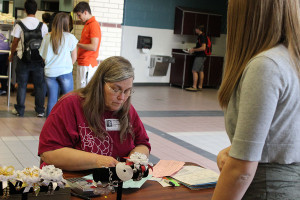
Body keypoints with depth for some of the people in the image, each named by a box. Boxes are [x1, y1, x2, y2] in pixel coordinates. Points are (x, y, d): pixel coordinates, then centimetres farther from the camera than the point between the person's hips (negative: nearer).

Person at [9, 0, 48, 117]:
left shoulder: (20, 24, -7)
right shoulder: (43, 26, -3)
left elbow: (15, 42, -2)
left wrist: (11, 55, 13)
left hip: (23, 59, -1)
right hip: (39, 59, 1)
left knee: (22, 85, 8)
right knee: (39, 85, 9)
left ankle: (20, 110, 15)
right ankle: (40, 110, 12)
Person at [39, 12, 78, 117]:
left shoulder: (47, 37, 3)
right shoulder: (70, 37, -4)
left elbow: (43, 56, 8)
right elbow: (74, 57, 1)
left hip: (49, 72, 3)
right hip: (65, 73, -3)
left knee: (51, 100, 9)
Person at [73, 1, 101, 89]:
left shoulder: (94, 25, -13)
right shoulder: (87, 24, 17)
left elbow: (93, 47, -21)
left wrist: (77, 44, -13)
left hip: (88, 65, -10)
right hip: (82, 63, 10)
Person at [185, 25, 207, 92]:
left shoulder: (202, 37, -15)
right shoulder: (200, 36, 16)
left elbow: (203, 48, -22)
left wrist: (193, 50, -16)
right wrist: (193, 48, 15)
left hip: (200, 56, -10)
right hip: (201, 56, 10)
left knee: (194, 71, -12)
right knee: (200, 71, 11)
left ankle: (194, 87, -14)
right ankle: (200, 86, 16)